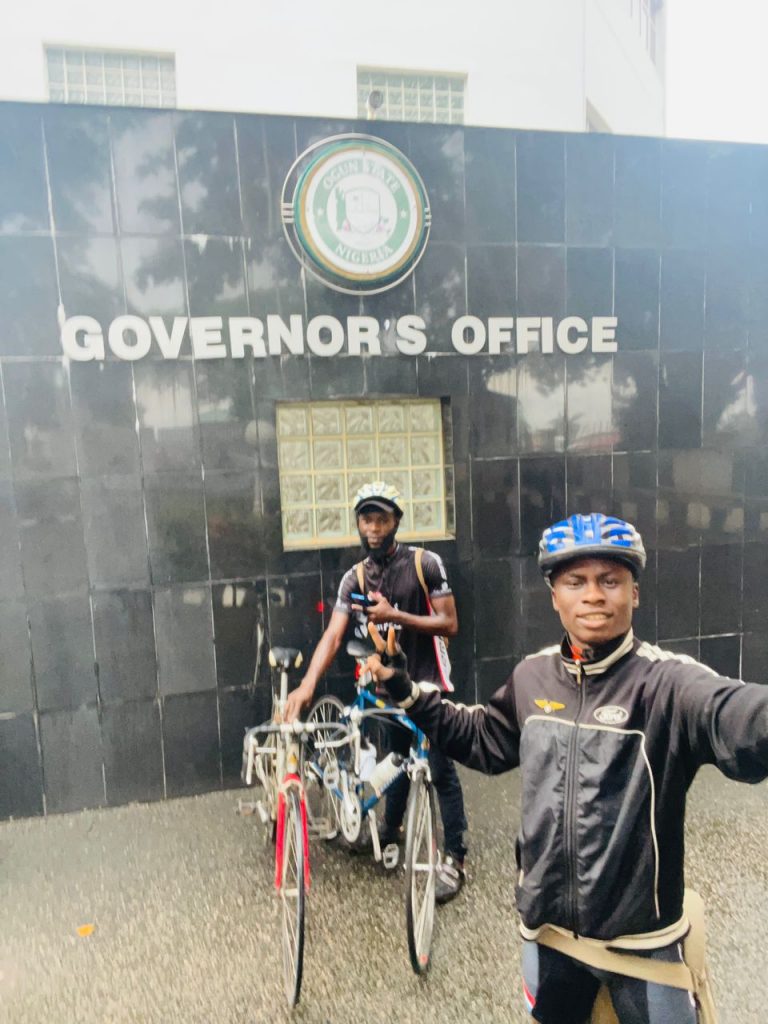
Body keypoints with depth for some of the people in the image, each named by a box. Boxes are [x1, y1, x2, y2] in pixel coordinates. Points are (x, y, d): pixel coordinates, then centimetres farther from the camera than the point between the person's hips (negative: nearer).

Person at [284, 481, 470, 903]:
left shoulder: (425, 563, -13)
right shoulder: (354, 579, -2)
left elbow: (450, 624, -14)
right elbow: (333, 635, -11)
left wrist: (395, 616, -26)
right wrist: (307, 684, -25)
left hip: (425, 684, -4)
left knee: (440, 770, 1)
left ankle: (454, 858, 14)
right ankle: (390, 830, 42)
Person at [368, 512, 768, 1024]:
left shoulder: (667, 681, -23)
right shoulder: (533, 675, -6)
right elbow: (482, 739, 9)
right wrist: (407, 692, 4)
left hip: (640, 938, -4)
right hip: (547, 925, 5)